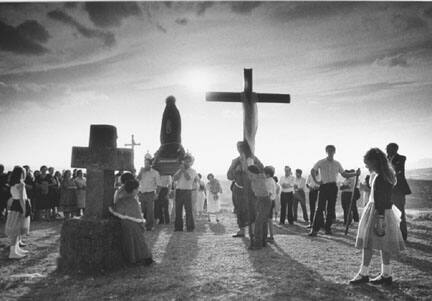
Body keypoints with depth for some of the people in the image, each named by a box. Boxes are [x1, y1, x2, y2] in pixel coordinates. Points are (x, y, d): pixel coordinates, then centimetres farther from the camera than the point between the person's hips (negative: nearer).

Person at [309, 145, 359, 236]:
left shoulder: (337, 164, 10)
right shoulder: (321, 162, 2)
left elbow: (344, 174, 15)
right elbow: (312, 171, 9)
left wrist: (355, 173, 4)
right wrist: (316, 181, 0)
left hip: (333, 187, 3)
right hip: (323, 186, -3)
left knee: (331, 209, 3)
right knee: (320, 208, -9)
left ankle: (328, 228, 12)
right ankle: (315, 229, -9)